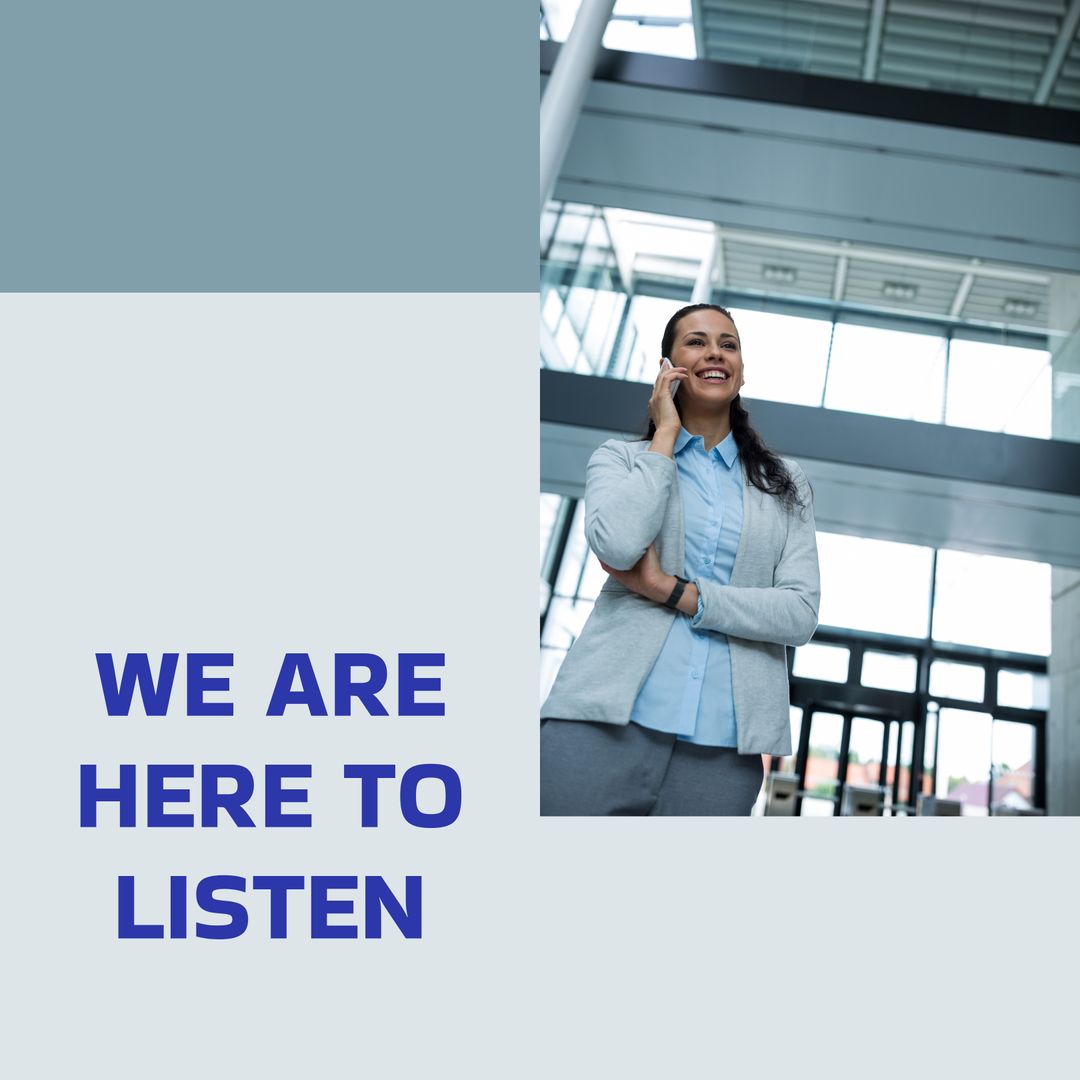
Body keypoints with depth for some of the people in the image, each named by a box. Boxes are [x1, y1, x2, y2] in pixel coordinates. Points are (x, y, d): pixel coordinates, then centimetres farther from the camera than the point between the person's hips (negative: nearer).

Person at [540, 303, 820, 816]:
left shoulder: (785, 483, 14)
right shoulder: (621, 457, 10)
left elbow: (801, 614, 1)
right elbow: (617, 543, -12)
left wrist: (674, 591, -8)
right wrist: (666, 435, -1)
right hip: (607, 722, -1)